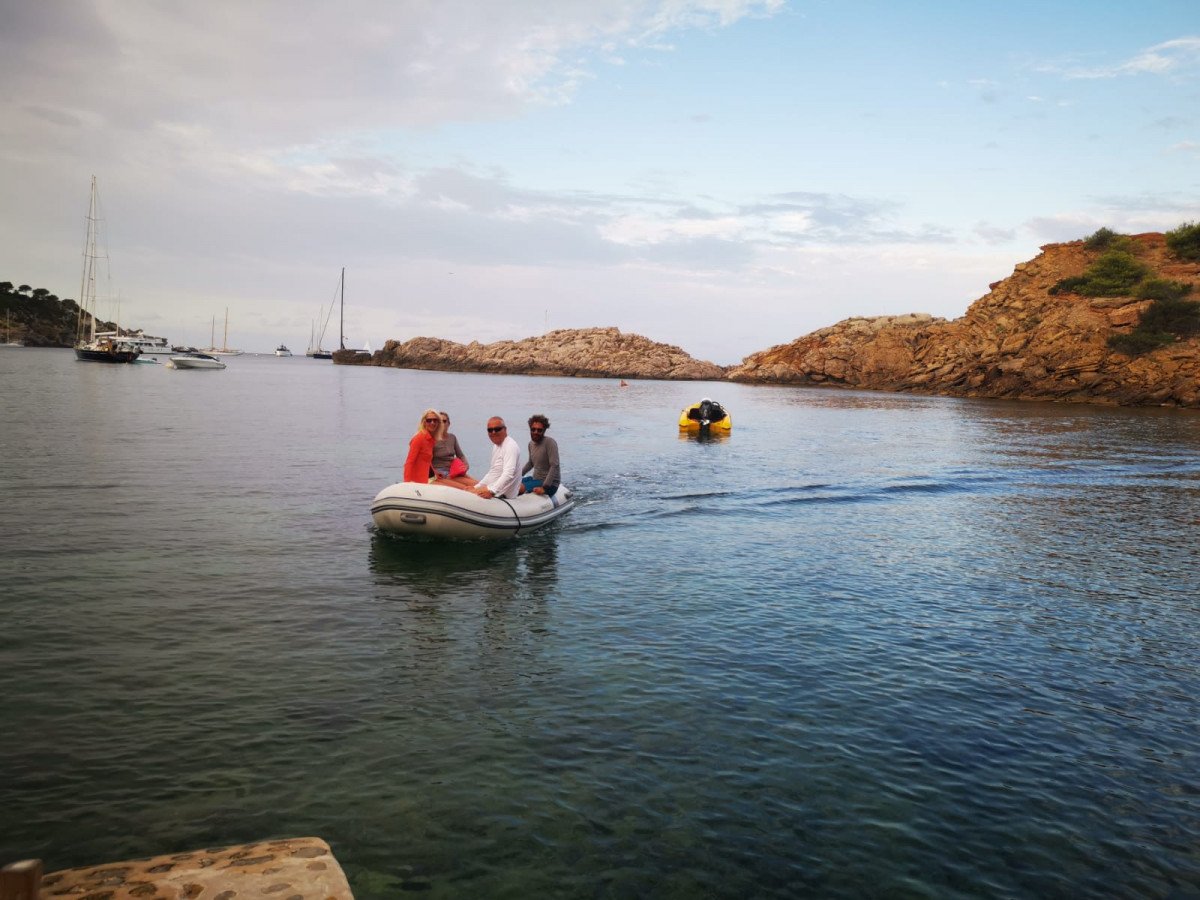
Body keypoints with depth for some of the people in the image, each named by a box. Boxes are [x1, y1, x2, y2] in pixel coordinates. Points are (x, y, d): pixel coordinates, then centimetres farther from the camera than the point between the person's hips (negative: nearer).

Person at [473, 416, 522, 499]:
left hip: (503, 495, -10)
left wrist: (491, 490, -37)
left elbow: (508, 474, -29)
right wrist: (477, 487, 15)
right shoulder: (496, 445, 18)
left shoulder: (510, 446, -16)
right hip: (494, 490, 10)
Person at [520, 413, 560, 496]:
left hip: (550, 484, -9)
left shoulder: (550, 442, -17)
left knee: (520, 488, -29)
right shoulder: (531, 443, 9)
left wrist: (544, 487, -27)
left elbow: (554, 466, -24)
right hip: (535, 478, 9)